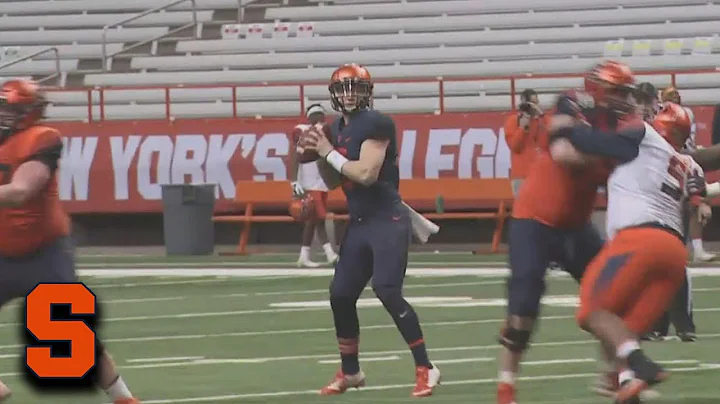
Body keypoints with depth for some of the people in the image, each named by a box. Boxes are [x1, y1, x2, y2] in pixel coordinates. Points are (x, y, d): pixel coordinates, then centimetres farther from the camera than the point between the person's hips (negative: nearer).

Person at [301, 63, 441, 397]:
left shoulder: (376, 124, -15)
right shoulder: (338, 128, 12)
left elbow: (366, 173, -24)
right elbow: (333, 182, 19)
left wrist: (330, 153, -13)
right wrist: (319, 154, 1)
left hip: (387, 221, -9)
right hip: (359, 222, 9)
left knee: (387, 292, -18)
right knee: (341, 295, 8)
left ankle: (425, 369, -12)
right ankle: (350, 372, 22)